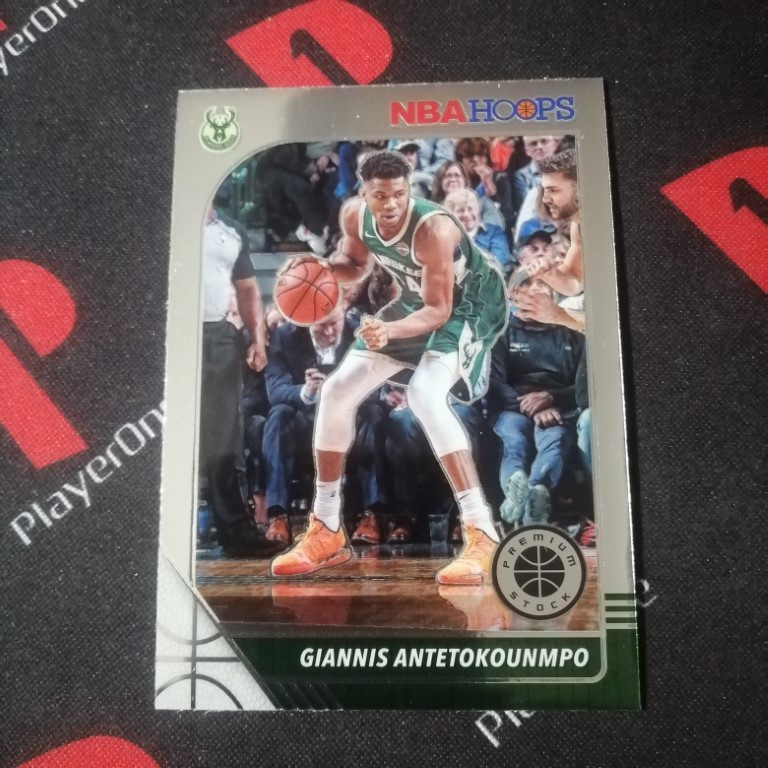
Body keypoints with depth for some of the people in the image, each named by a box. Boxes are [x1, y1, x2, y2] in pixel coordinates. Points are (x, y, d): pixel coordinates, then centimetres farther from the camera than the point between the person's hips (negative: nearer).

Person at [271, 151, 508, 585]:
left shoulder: (433, 228, -32)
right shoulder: (354, 215, -13)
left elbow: (439, 311, -28)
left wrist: (390, 330, -45)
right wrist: (321, 268, -14)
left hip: (472, 302, -7)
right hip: (417, 300, 7)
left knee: (425, 394, -33)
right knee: (337, 392, 0)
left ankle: (482, 534, -24)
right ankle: (326, 533, 11)